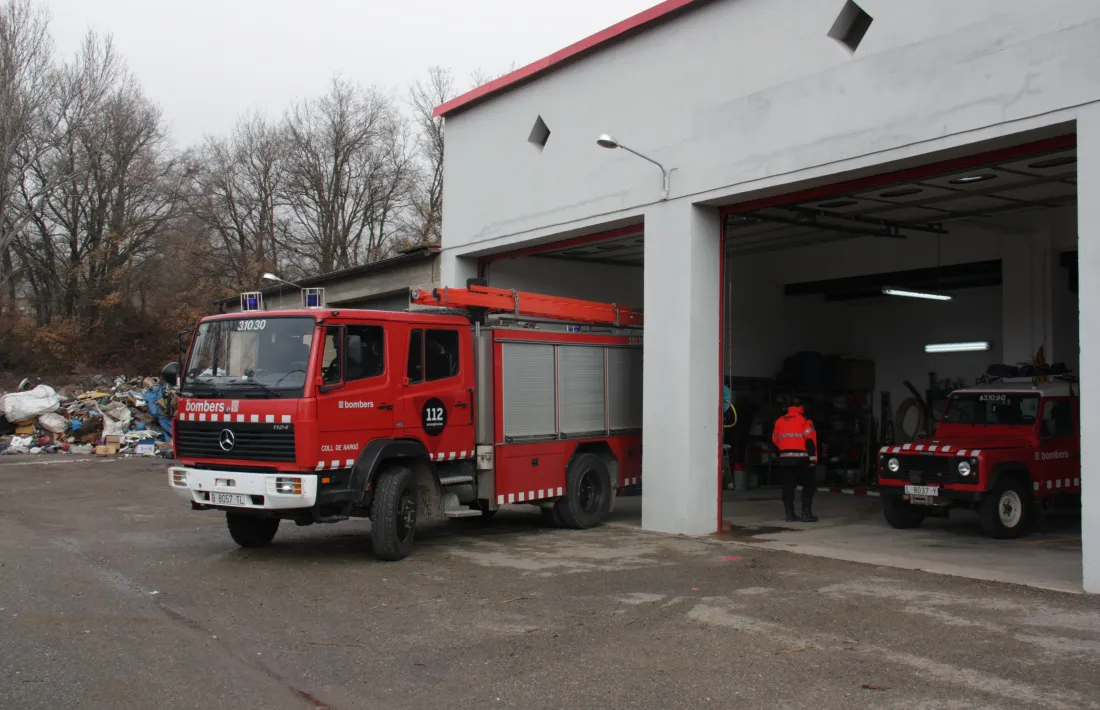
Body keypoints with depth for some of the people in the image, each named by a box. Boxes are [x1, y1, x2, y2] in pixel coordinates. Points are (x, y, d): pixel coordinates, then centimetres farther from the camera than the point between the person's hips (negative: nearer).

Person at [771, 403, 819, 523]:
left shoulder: (779, 421, 13)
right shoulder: (804, 421, -3)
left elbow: (774, 443, 15)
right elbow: (810, 441, -11)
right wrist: (813, 458, -9)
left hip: (785, 459, 5)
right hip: (801, 459, -5)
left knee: (788, 486, 8)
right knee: (808, 486, 3)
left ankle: (790, 514, 7)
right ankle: (806, 513, -2)